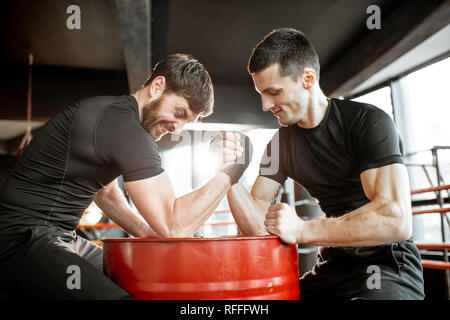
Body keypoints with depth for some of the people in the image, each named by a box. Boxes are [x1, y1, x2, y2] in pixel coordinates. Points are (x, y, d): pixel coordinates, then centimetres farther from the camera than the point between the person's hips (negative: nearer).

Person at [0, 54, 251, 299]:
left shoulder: (112, 112, 11)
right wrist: (228, 173, -13)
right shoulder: (124, 126, -21)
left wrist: (146, 232, 8)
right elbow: (173, 225, -24)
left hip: (62, 237, 10)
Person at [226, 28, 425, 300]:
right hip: (331, 267, 5)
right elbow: (257, 226, -2)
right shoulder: (280, 144, 3)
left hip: (386, 265, -4)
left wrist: (303, 230, -28)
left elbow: (396, 220, -26)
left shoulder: (368, 122, -14)